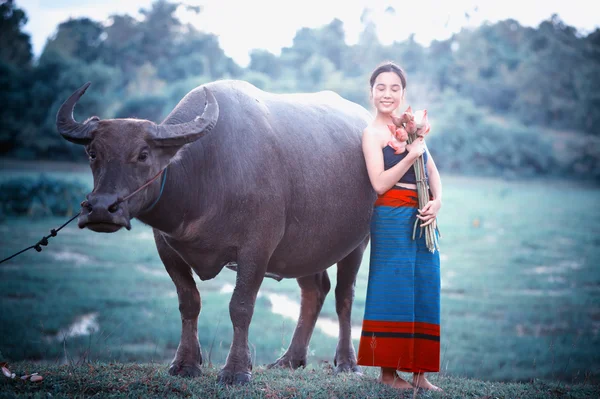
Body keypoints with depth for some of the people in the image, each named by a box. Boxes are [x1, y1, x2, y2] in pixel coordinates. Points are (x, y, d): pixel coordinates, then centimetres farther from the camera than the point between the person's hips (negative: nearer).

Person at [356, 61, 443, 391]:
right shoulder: (373, 133, -2)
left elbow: (432, 171, 15)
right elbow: (380, 183, -11)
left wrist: (437, 201, -2)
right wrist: (411, 156, -18)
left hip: (423, 219, 6)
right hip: (392, 218, -6)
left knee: (423, 291, 4)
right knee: (394, 290, -5)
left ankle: (418, 372, 8)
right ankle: (388, 370, 2)